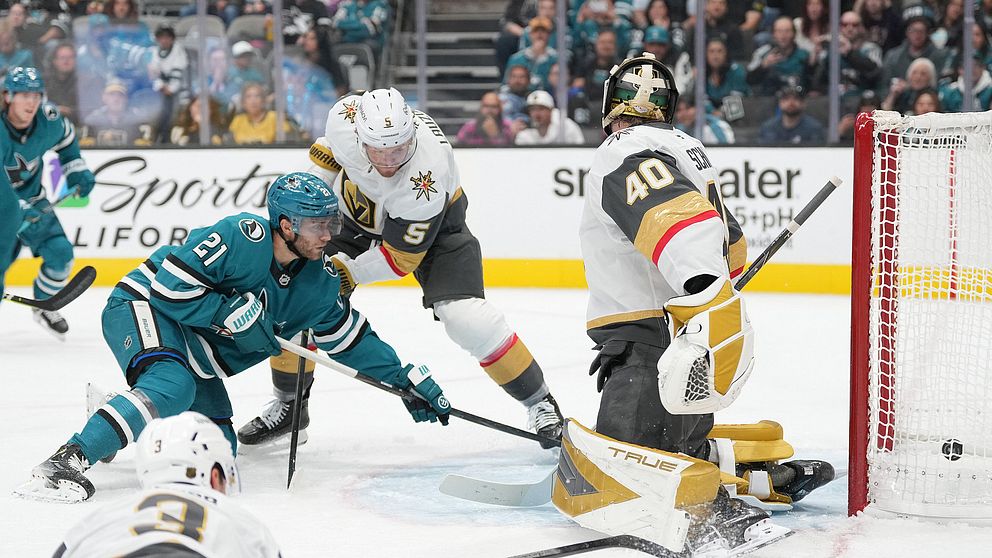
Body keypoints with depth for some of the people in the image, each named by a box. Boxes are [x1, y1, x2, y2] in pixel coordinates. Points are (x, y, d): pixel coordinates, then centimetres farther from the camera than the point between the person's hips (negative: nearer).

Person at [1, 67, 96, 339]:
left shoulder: (48, 117, -14)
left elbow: (65, 137, 12)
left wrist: (76, 169, 7)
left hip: (32, 201, 5)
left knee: (60, 253, -7)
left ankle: (45, 307, 20)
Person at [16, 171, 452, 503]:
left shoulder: (318, 280, -2)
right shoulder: (241, 237, -26)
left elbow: (348, 336, 10)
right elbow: (170, 284, -25)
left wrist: (404, 378, 7)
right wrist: (233, 314, -27)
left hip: (197, 347, 8)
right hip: (142, 307, -8)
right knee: (172, 387, -36)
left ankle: (117, 413, 22)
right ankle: (64, 462, -39)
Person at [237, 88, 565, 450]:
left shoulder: (425, 179, -41)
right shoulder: (346, 115, -30)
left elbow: (401, 257, -28)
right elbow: (329, 149, -2)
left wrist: (343, 274, -31)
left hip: (432, 227, -5)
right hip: (359, 217, 5)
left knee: (467, 317, -22)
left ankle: (538, 402, -3)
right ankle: (289, 403, 17)